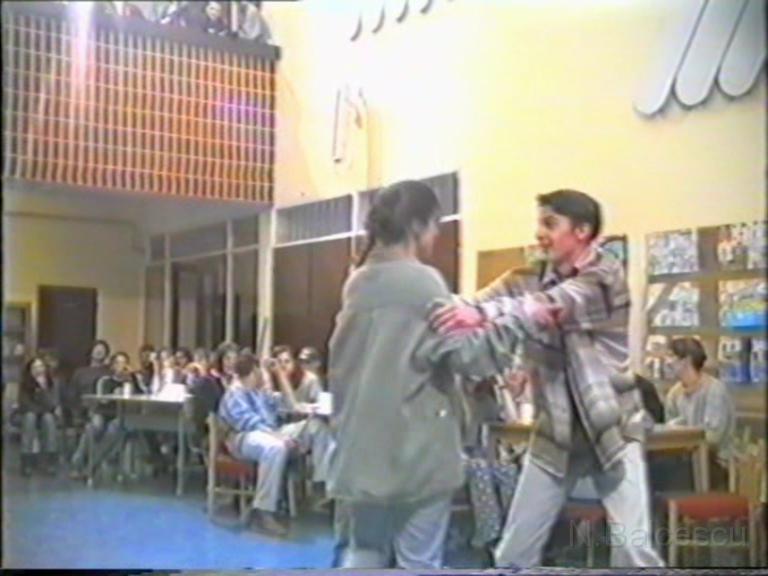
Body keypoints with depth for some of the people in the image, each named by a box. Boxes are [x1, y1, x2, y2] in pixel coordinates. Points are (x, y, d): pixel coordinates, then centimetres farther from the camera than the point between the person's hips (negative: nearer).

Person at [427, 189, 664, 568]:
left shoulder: (605, 276, -13)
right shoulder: (530, 283, 2)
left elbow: (556, 307, -34)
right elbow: (489, 354, -9)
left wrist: (484, 311, -50)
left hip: (612, 429, -4)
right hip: (555, 434, 4)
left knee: (633, 549, -8)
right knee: (513, 552, 8)